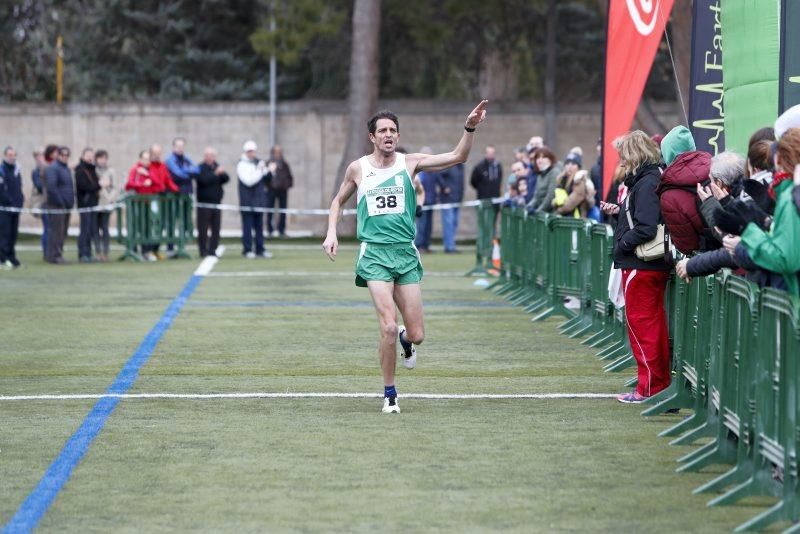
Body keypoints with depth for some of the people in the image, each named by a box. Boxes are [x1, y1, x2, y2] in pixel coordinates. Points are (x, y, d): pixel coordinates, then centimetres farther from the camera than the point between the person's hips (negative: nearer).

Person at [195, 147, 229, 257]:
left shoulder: (216, 166, 13)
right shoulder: (200, 168, -4)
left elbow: (226, 179, 5)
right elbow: (204, 180, -20)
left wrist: (222, 173, -14)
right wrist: (215, 173, -24)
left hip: (216, 202, 6)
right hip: (204, 203, -6)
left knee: (216, 228, 4)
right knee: (203, 229, -4)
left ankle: (212, 249, 11)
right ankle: (203, 250, 1)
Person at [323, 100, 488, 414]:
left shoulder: (410, 163, 3)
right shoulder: (358, 169, 4)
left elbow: (457, 157, -3)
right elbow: (338, 201, 20)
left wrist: (469, 129, -18)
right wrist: (331, 232, 6)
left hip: (406, 253, 2)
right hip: (375, 253, -2)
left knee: (417, 335, 0)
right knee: (388, 327, -17)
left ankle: (405, 340, 39)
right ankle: (389, 393, 0)